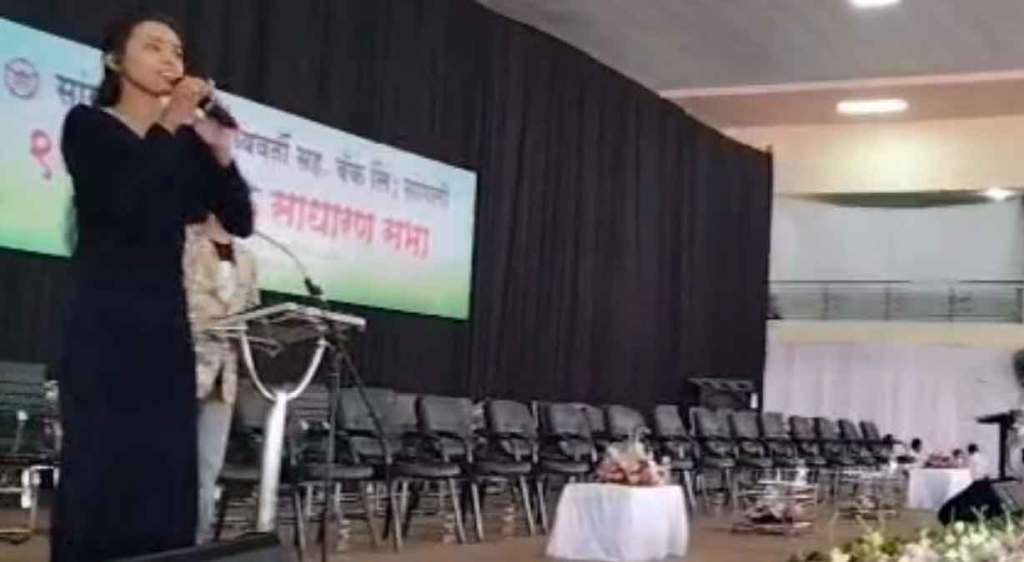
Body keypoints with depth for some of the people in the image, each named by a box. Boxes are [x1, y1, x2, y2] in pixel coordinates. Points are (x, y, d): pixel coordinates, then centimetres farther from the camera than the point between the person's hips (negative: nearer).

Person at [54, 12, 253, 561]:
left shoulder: (188, 141, 13)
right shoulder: (87, 125, 1)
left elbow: (241, 222, 5)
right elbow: (123, 206, -15)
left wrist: (219, 149, -7)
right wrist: (168, 128, -13)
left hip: (165, 320, 5)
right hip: (101, 320, -5)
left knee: (166, 474, 2)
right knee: (100, 469, -8)